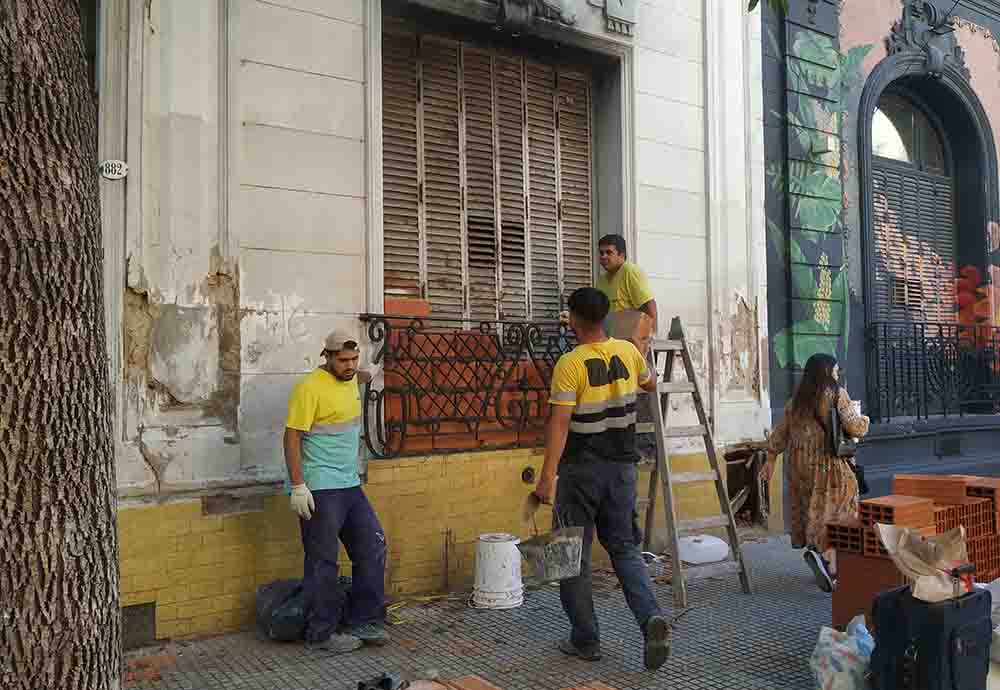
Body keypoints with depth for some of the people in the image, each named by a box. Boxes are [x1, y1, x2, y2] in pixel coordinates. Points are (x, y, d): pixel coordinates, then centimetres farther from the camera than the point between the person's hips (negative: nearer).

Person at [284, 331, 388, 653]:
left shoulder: (350, 379, 8)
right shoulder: (310, 388, -15)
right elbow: (292, 437, -17)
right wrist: (298, 486, -20)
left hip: (350, 485, 9)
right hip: (320, 490, -8)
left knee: (373, 548, 10)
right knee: (323, 563, 1)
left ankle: (362, 622, 22)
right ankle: (322, 633, 15)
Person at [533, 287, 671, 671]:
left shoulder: (570, 364, -15)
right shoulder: (628, 352, 2)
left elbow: (560, 423, -22)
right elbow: (651, 385, 22)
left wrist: (547, 475, -23)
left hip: (581, 469, -5)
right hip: (622, 466, 5)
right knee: (624, 547, 15)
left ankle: (585, 640, 16)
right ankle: (650, 617, -5)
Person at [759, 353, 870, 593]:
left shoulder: (797, 399, 9)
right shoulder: (837, 394, -7)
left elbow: (781, 431, 10)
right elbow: (855, 428, -10)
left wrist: (770, 459, 15)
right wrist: (864, 420, 12)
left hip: (800, 465, 6)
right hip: (829, 464, -6)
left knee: (814, 513, 13)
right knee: (836, 513, 1)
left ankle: (830, 569, 19)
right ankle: (822, 554, -22)